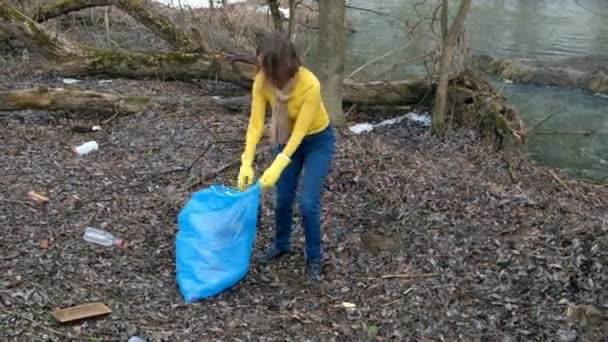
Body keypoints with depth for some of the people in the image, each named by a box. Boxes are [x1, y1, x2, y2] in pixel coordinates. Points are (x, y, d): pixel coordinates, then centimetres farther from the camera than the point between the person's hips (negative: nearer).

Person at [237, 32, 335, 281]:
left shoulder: (310, 85, -36)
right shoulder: (262, 82, -22)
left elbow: (300, 132, -32)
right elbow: (256, 123, -20)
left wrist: (277, 167, -36)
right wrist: (247, 163, -27)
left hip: (318, 141, -5)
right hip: (287, 138, 5)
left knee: (308, 203, -8)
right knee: (283, 197, 12)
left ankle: (314, 257, 12)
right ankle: (282, 244, 36)